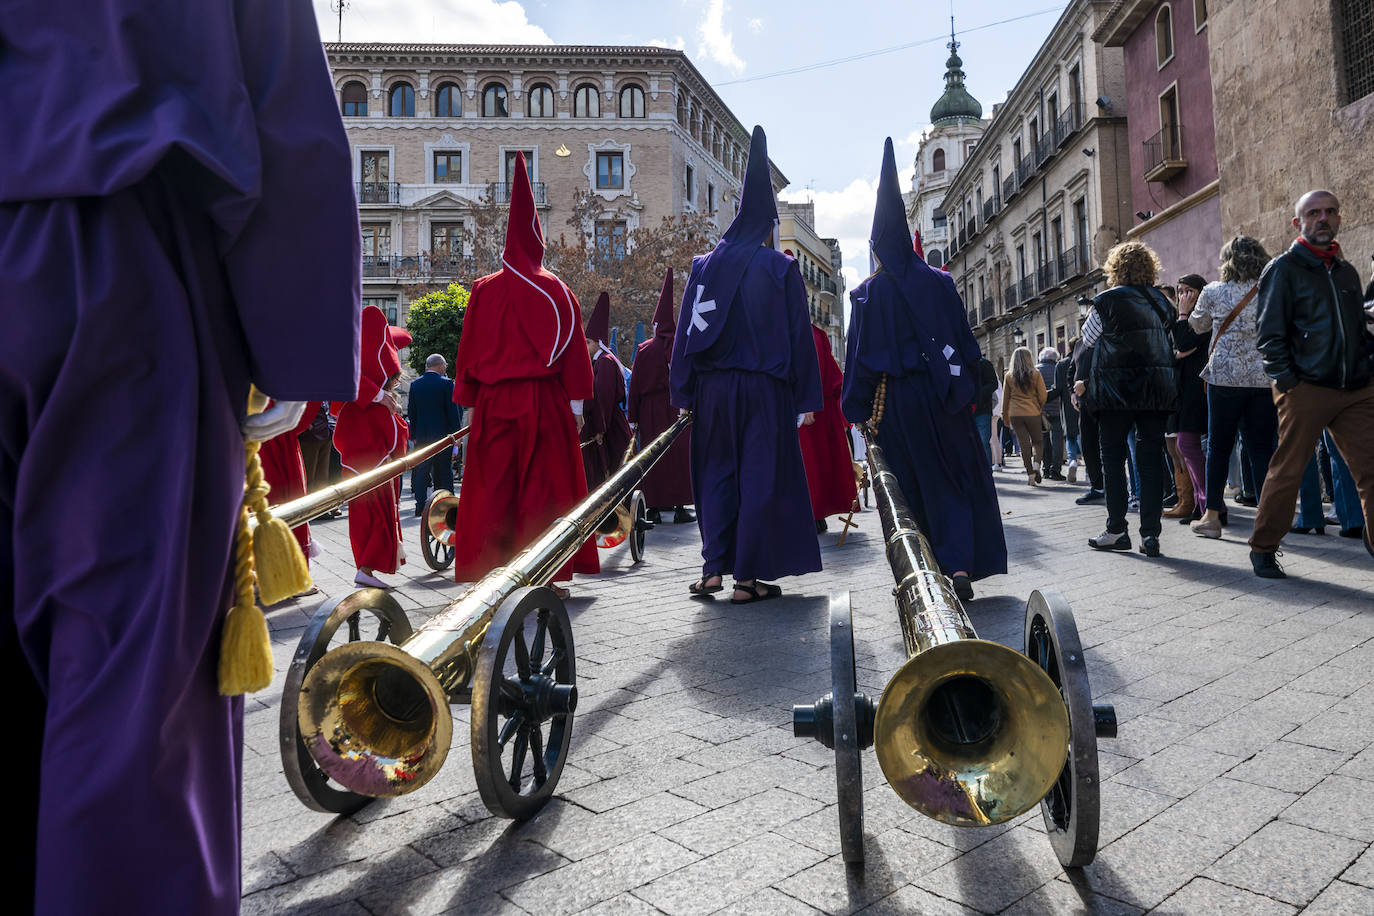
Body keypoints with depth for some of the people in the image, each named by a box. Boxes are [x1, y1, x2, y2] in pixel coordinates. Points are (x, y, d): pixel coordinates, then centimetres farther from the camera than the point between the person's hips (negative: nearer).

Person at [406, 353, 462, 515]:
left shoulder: (415, 384, 5)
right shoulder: (446, 383, -7)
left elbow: (411, 412, 8)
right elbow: (453, 411, -8)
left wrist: (414, 435, 14)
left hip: (421, 436, 3)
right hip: (442, 434, -3)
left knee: (421, 472, 6)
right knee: (444, 473, 5)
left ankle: (420, 506, 1)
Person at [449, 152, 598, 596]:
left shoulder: (484, 289, 4)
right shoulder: (556, 290, 0)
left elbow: (468, 349, 5)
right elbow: (574, 349, -1)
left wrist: (468, 404, 10)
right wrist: (576, 402, 3)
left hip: (493, 402, 1)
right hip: (546, 403, -1)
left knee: (492, 488, 6)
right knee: (545, 488, 4)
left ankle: (488, 574, 8)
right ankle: (547, 575, 5)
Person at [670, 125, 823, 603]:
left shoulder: (704, 265, 6)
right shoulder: (782, 268, 0)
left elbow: (687, 332, 4)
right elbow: (799, 336, -2)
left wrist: (684, 392, 8)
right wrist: (806, 398, 2)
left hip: (713, 386, 3)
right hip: (765, 388, -2)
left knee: (715, 474, 12)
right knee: (762, 476, 3)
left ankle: (714, 568, 9)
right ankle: (748, 577, 4)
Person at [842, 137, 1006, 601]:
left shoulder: (867, 293, -3)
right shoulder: (939, 282, 3)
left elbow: (861, 355, -5)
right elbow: (965, 341, 4)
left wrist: (857, 408, 0)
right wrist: (969, 391, 11)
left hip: (894, 401, -1)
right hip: (942, 393, 2)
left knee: (912, 488, 7)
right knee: (957, 479, 8)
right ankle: (961, 565, -7)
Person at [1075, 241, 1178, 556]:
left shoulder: (1107, 300, -5)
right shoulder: (1161, 301, 8)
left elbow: (1088, 339, 5)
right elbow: (1168, 341, 13)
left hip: (1116, 388, -4)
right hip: (1158, 388, 4)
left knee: (1113, 459, 5)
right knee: (1151, 459, 3)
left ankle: (1116, 531, 7)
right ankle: (1150, 535, 1)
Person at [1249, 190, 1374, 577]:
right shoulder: (1284, 268, 0)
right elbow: (1270, 335, -6)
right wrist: (1289, 382, -13)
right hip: (1306, 389, -6)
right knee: (1287, 471, 0)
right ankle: (1263, 549, 13)